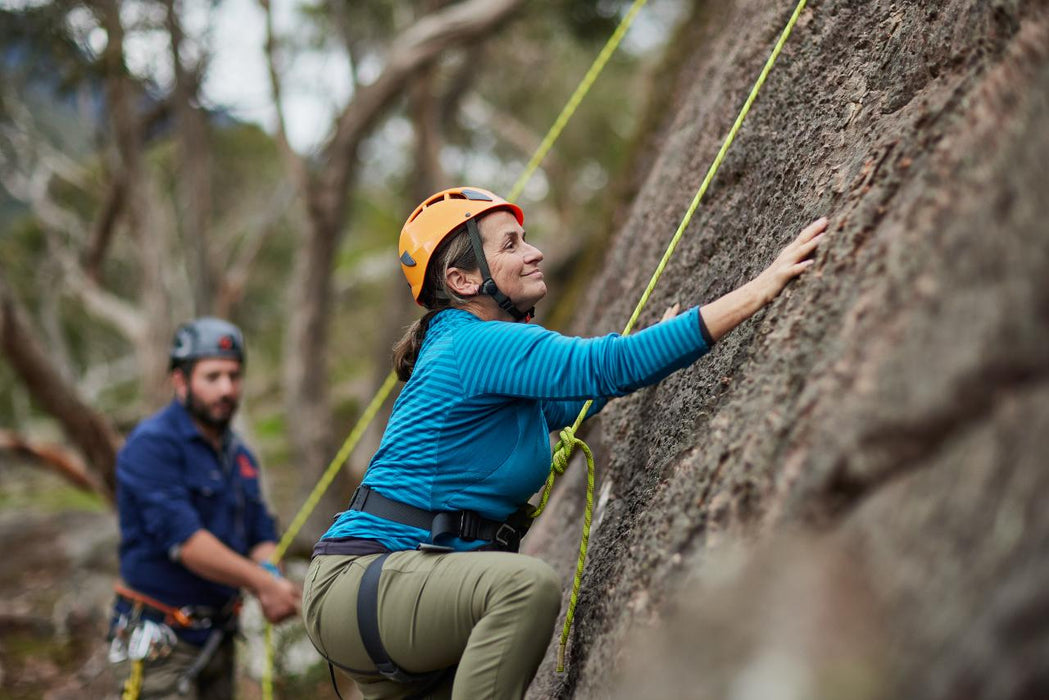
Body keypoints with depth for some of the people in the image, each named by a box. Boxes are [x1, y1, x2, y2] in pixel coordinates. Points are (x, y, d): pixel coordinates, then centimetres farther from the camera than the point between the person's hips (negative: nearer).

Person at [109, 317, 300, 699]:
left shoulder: (240, 456, 13)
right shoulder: (152, 444, -13)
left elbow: (261, 536, 10)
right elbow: (183, 538, -22)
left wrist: (271, 585, -13)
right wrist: (263, 582, -22)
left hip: (217, 638, 8)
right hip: (160, 640, -7)